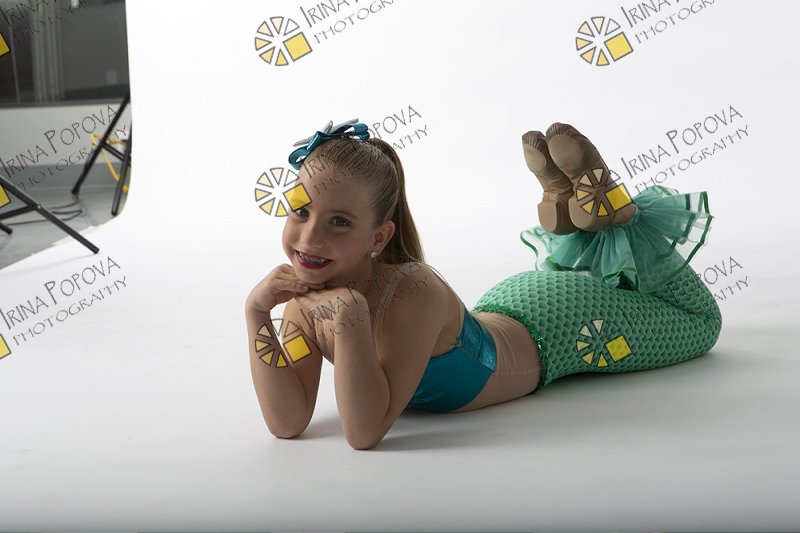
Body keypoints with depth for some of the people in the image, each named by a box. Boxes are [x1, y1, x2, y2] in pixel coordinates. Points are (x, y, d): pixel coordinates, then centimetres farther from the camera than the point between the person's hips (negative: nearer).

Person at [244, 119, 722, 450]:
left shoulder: (414, 292, -42)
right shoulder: (306, 294, -23)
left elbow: (366, 433, -45)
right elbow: (288, 423, -26)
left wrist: (350, 318, -53)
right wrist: (257, 314, -36)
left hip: (550, 332, -5)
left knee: (702, 320, 21)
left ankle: (606, 208, 19)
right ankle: (571, 208, 34)